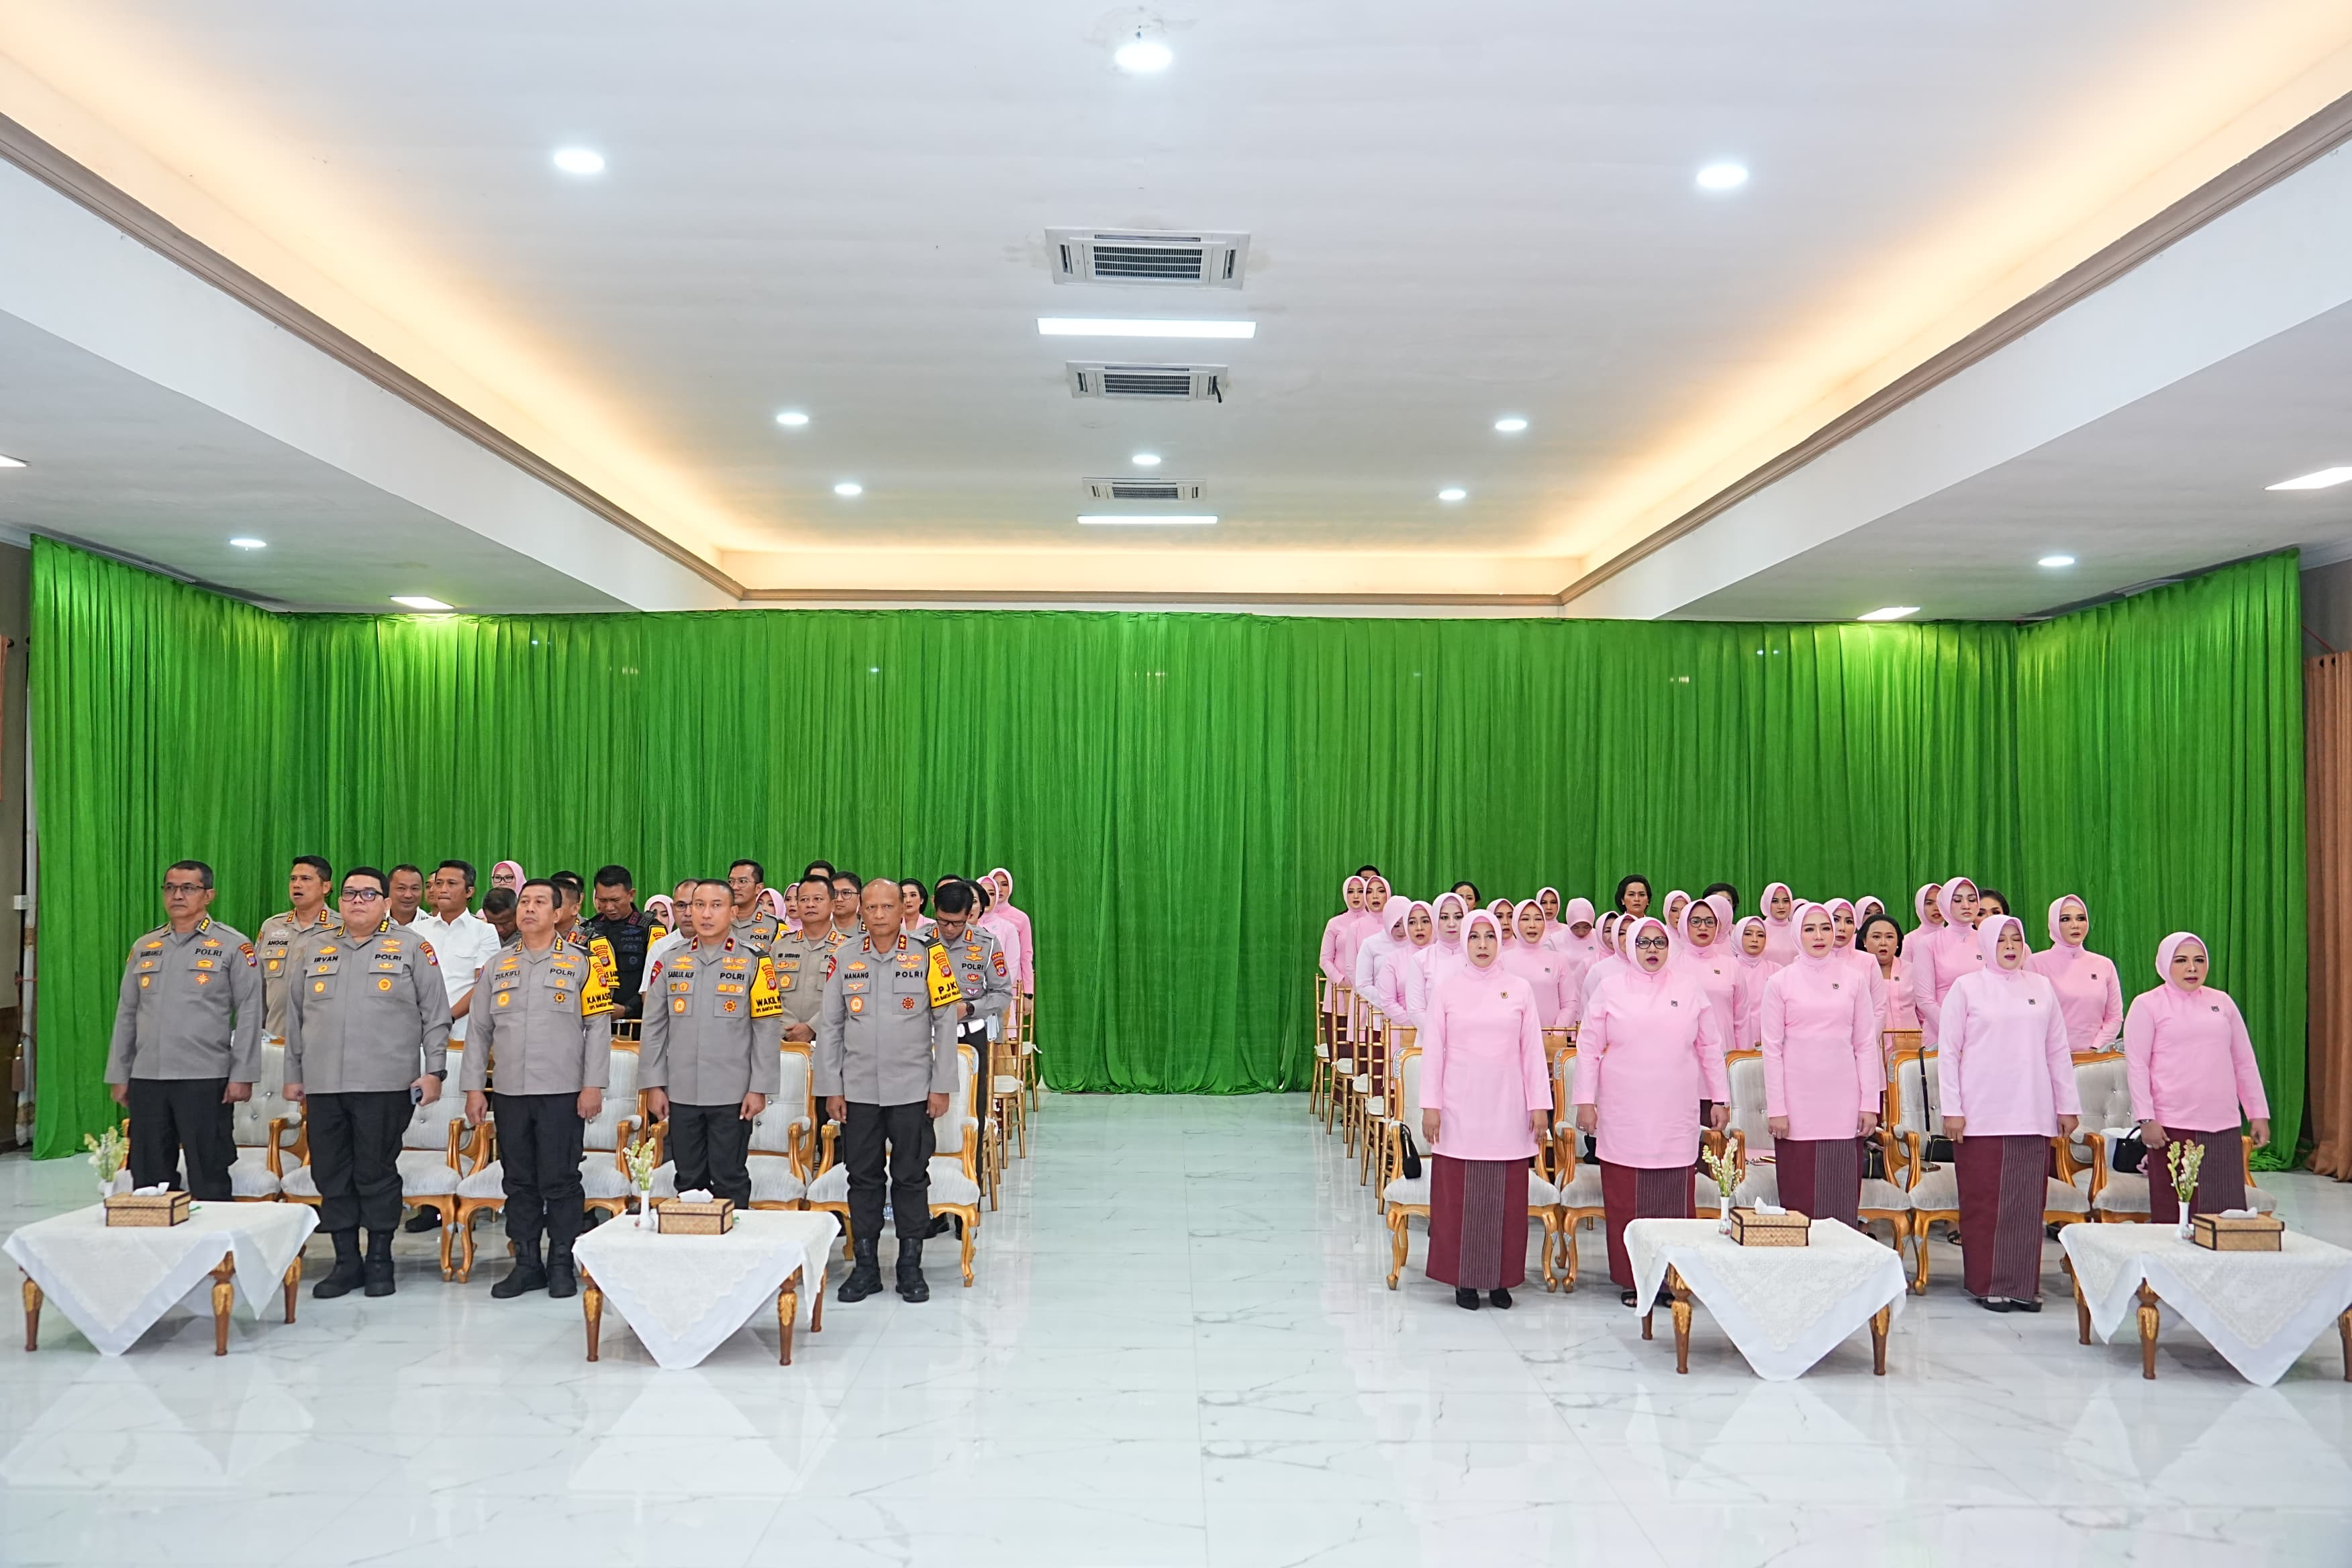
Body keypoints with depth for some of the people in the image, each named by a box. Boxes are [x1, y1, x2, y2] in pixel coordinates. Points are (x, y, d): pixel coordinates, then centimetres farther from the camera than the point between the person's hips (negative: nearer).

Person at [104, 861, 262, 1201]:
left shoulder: (233, 946, -1)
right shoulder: (144, 948, 14)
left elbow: (249, 1014, -4)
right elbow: (126, 1014, 17)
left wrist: (242, 1075, -10)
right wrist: (118, 1075, 12)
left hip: (205, 1081, -5)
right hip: (147, 1080, 5)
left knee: (209, 1181, 0)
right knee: (148, 1180, 10)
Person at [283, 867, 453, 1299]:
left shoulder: (411, 949, 3)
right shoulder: (313, 950, 14)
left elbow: (436, 1015, 1)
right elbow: (295, 1018, 17)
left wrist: (434, 1071, -4)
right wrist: (293, 1075, 13)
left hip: (385, 1085, -4)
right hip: (323, 1086, 4)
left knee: (377, 1174, 2)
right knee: (331, 1176, 7)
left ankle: (380, 1261, 14)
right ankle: (346, 1263, 18)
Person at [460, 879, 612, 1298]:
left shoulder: (580, 964, 1)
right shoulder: (497, 966, 12)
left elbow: (599, 1027, -2)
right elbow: (481, 1031, 13)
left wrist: (593, 1086, -8)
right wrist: (474, 1087, 7)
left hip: (562, 1093, -4)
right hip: (509, 1092, 4)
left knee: (560, 1181, 0)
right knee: (519, 1182, 9)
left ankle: (562, 1265, 11)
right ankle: (527, 1264, 18)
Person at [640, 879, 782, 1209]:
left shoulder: (754, 964, -2)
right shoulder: (670, 964, 7)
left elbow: (767, 1030, -4)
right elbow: (654, 1029, 8)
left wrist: (759, 1089, -7)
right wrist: (653, 1085, 3)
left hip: (733, 1095, -3)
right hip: (681, 1094, 3)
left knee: (730, 1182, 4)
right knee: (688, 1181, 11)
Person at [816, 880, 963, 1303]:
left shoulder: (927, 957, -2)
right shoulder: (844, 958, 3)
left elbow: (946, 1024, 0)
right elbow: (829, 1026, 6)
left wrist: (942, 1087, -3)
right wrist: (831, 1088, 2)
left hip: (913, 1090, -1)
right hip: (858, 1091, 2)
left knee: (912, 1177, 5)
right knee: (863, 1177, 7)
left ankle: (911, 1267, 16)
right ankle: (865, 1267, 19)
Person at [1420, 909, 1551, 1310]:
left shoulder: (1519, 988, 4)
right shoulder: (1448, 988, 2)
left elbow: (1533, 1049, 5)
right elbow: (1433, 1049, 2)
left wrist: (1540, 1104, 1)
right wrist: (1430, 1106, -3)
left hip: (1506, 1108, 1)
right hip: (1460, 1108, 0)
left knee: (1506, 1197, 3)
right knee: (1459, 1195, 1)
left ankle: (1501, 1278, 15)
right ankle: (1464, 1278, 12)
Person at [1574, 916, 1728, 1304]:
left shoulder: (1689, 989, 8)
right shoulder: (1610, 989, 4)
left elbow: (1711, 1047, 12)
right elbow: (1588, 1047, 4)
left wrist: (1721, 1099, 11)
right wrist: (1585, 1101, 0)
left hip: (1675, 1117, 1)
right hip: (1623, 1117, -1)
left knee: (1674, 1200, 0)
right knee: (1625, 1202, 1)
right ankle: (1630, 1280, 10)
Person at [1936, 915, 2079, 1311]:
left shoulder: (2042, 987, 12)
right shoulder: (1966, 987, 3)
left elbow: (2059, 1051, 14)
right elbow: (1947, 1051, 1)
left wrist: (2068, 1105, 10)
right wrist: (1952, 1109, -5)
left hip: (2032, 1115, 3)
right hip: (1982, 1115, -3)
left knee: (2029, 1201, 4)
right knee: (1984, 1201, 0)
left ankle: (2023, 1284, 13)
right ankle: (1987, 1285, 8)